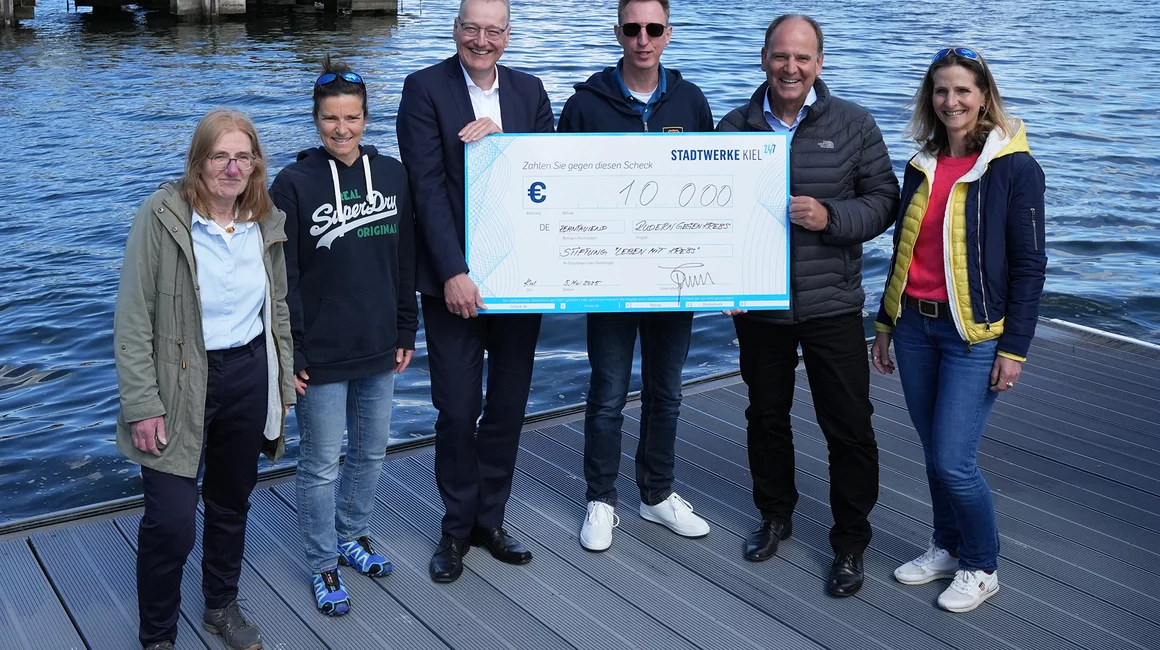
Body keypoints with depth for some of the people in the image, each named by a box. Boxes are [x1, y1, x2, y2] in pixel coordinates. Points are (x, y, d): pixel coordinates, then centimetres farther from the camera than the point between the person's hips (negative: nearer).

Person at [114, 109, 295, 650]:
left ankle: (222, 606, 42)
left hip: (249, 377, 5)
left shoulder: (267, 223, 2)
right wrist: (142, 406, -15)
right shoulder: (162, 215, -14)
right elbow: (132, 318, -13)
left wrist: (282, 382, 11)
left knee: (232, 504, 19)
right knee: (170, 520, -9)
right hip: (180, 383, -5)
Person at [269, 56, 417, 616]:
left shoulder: (393, 175, 2)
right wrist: (289, 353, -11)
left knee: (372, 451, 17)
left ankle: (352, 535, 39)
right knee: (321, 465, 6)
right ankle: (323, 566, 23)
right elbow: (282, 277, -10)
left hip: (379, 349, 4)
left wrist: (406, 333, 8)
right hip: (321, 355, -4)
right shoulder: (294, 184, -10)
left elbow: (405, 261, 8)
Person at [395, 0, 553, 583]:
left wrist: (501, 137, -15)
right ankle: (457, 528, 20)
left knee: (508, 404, 11)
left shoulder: (529, 91, 9)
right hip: (455, 278, -4)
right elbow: (428, 185, -12)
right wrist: (453, 273, -19)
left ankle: (489, 518, 28)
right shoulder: (425, 88, -5)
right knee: (457, 409, 2)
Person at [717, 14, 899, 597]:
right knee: (766, 417, 17)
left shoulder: (853, 124, -3)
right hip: (757, 304, 2)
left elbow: (884, 200, -2)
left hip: (831, 304, -2)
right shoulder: (734, 127, 1)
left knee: (849, 428, 2)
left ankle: (850, 542, 19)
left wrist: (831, 217, -19)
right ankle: (775, 515, 38)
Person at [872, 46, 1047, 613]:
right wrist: (886, 324, 16)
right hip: (916, 327, 6)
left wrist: (1014, 349, -11)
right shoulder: (922, 167, 10)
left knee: (953, 461, -6)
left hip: (974, 333, -5)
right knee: (934, 454, 13)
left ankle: (981, 567, 15)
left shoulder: (1014, 168, -8)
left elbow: (1029, 265, -8)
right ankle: (947, 548, 32)